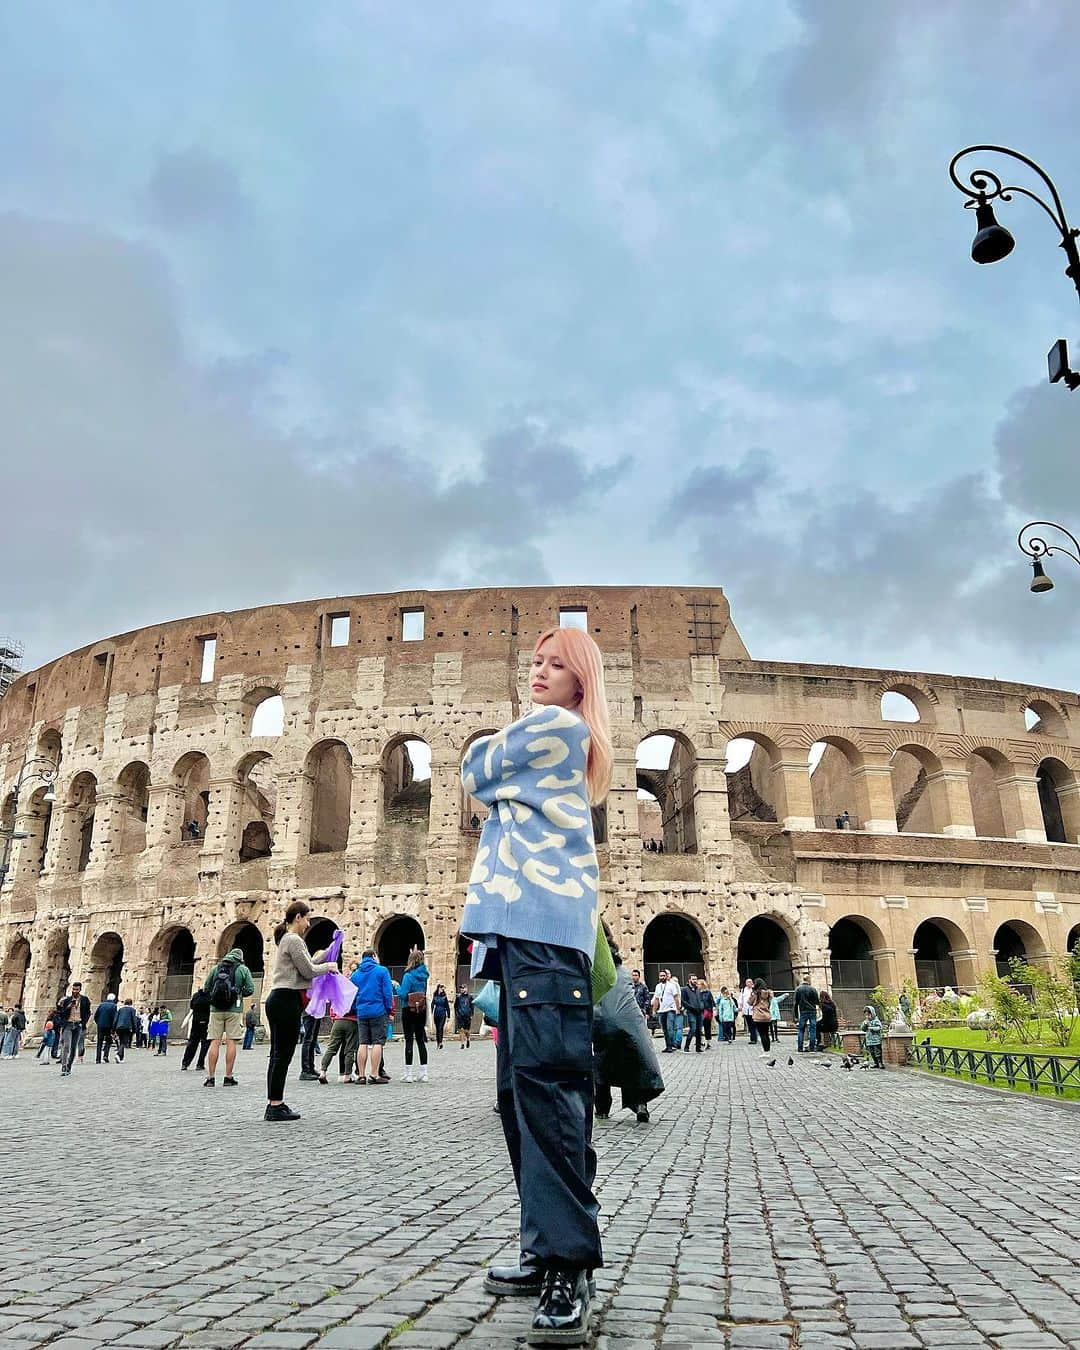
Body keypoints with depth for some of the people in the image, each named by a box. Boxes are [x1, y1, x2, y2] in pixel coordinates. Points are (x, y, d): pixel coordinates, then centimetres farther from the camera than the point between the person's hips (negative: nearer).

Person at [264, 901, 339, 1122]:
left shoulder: (287, 939, 19)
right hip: (287, 1001, -10)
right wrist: (329, 966, 4)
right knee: (283, 1055, -6)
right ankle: (276, 1106, -2)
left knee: (278, 1055, 11)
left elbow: (304, 967, 22)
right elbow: (308, 971, -12)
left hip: (277, 1000, 10)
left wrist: (327, 954, 26)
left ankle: (273, 1105, 15)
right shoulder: (294, 940, -12)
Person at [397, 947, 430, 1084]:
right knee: (421, 1040, 10)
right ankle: (423, 1073, 11)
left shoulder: (408, 976, -14)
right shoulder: (424, 974, 3)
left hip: (409, 1011, -6)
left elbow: (403, 994, -18)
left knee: (409, 1040, -2)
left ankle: (408, 1074, 1)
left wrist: (397, 986, 3)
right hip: (422, 1011, 6)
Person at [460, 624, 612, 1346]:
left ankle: (568, 1267, -17)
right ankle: (548, 1250, 15)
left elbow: (476, 773, 6)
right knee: (520, 1087, 9)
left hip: (544, 922, -10)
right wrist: (497, 751, 9)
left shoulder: (555, 725, 1)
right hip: (520, 926, 10)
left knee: (544, 1078, -17)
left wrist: (489, 744, 24)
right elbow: (498, 793, 28)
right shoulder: (557, 743, 30)